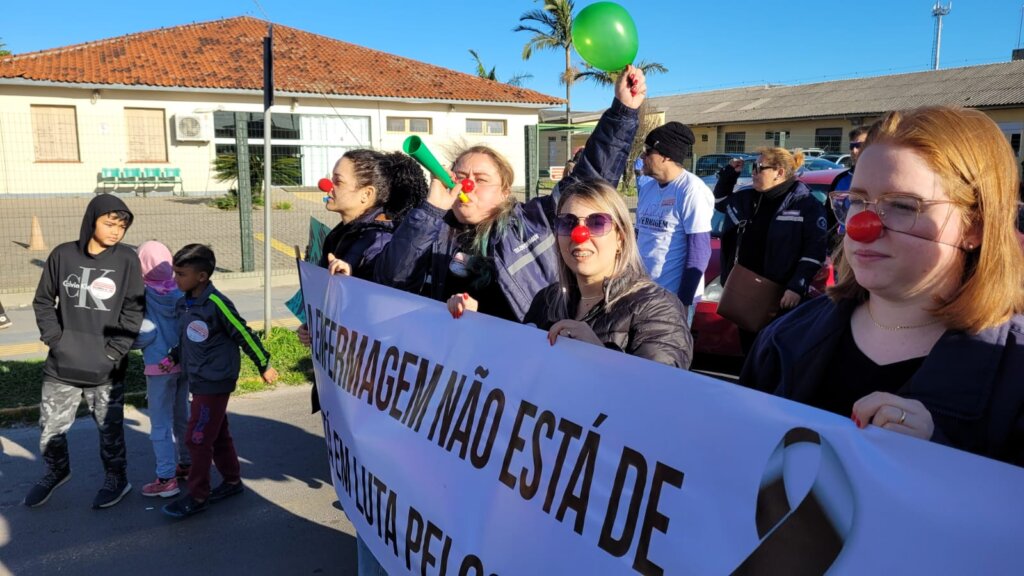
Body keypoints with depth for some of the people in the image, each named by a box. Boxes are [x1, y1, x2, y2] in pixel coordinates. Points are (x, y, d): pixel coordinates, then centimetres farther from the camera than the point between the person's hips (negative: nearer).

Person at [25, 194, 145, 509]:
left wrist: (113, 350, -10)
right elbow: (43, 300, 9)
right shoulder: (62, 255, 0)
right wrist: (53, 337, -2)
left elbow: (133, 310, -5)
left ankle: (116, 479, 29)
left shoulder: (127, 259, -5)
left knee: (110, 428, 8)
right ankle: (55, 472, 40)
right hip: (61, 364, 3)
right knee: (51, 426, 15)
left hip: (106, 368, -2)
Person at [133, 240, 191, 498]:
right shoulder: (181, 291, -3)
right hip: (184, 362, 5)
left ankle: (166, 478, 4)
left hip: (159, 367, -5)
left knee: (160, 424, 2)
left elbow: (144, 333, -16)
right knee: (182, 416, 20)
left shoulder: (143, 295, -14)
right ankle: (187, 464, 31)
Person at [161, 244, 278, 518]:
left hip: (214, 382, -8)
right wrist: (173, 357, 3)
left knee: (197, 439, -3)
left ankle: (197, 497, 10)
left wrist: (264, 365, -6)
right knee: (218, 434, 18)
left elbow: (244, 334, -12)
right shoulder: (183, 303, 5)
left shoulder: (216, 303, -19)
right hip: (199, 381, 8)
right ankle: (232, 481, 32)